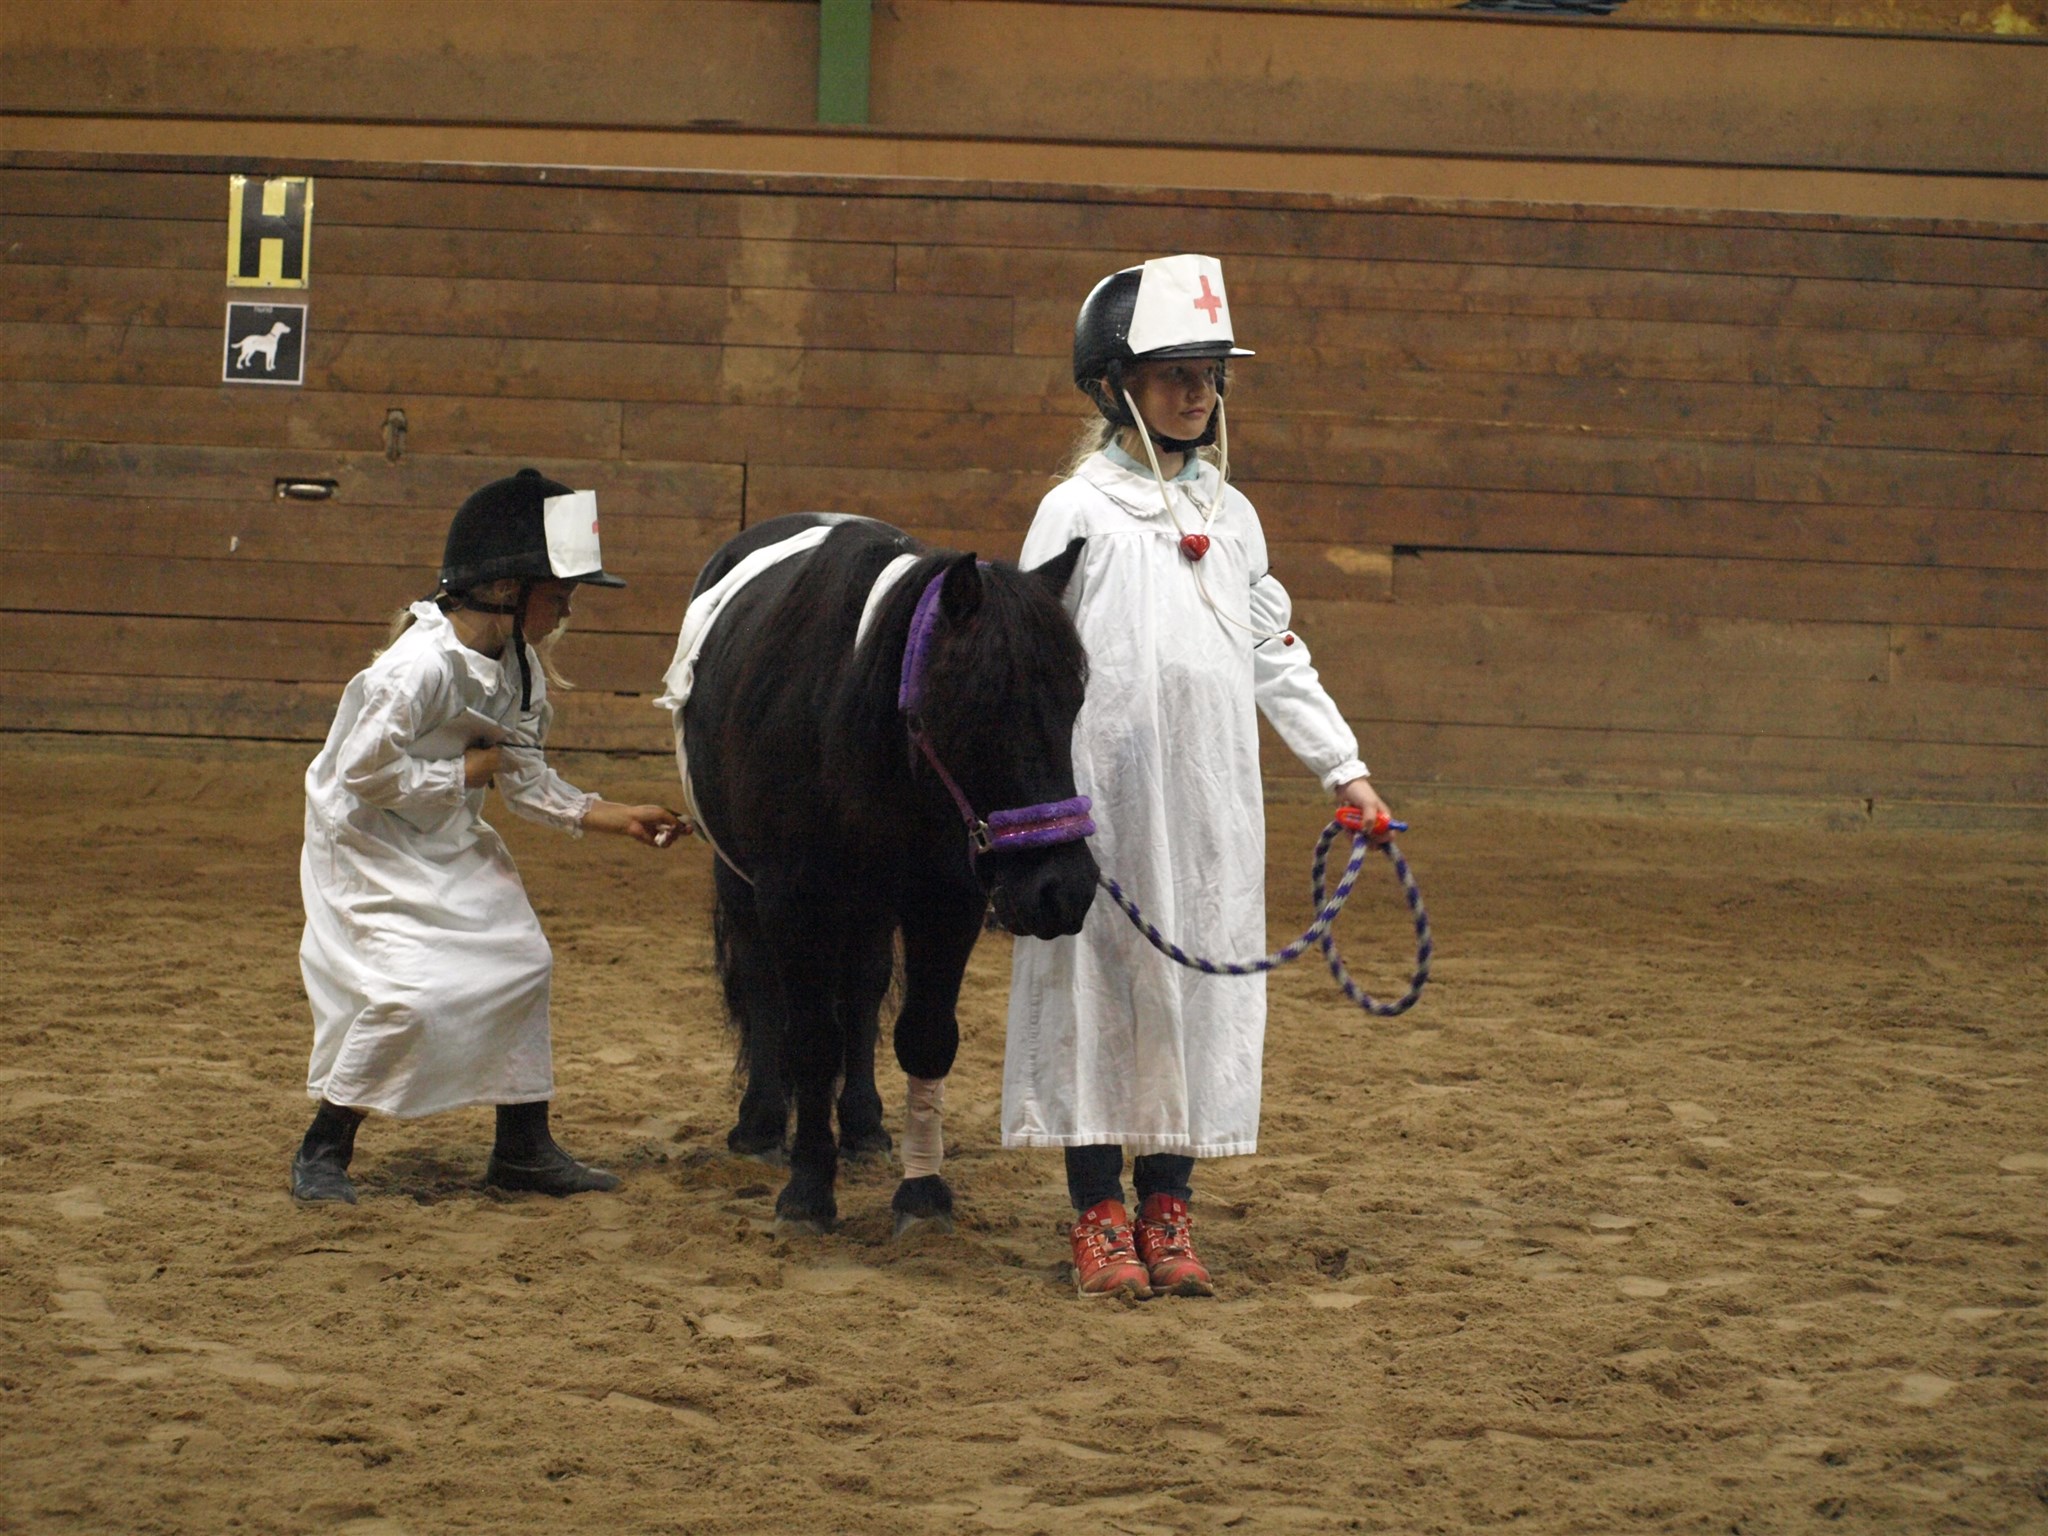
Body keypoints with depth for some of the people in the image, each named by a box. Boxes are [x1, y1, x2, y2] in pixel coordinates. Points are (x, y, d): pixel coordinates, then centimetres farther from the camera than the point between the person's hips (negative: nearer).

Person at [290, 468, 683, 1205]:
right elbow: (365, 768, -27)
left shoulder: (520, 667, 0)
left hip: (450, 850, 9)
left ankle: (524, 1146, 20)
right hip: (371, 847, -9)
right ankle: (323, 1150, -2)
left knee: (521, 965, 8)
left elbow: (527, 780, 5)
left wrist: (616, 818, -5)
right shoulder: (422, 666, -28)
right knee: (406, 992, -19)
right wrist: (463, 772, -20)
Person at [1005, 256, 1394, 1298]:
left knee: (1204, 988, 5)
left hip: (1212, 801, 5)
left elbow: (1274, 656, 18)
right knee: (1099, 982, -1)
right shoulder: (1079, 510, -2)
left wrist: (1344, 771, 15)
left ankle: (1167, 1212, 13)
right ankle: (1099, 1221, 6)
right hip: (1102, 790, -5)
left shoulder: (1231, 517, 13)